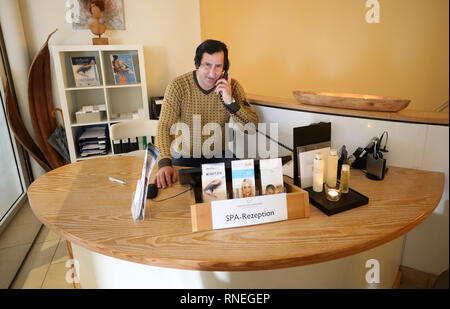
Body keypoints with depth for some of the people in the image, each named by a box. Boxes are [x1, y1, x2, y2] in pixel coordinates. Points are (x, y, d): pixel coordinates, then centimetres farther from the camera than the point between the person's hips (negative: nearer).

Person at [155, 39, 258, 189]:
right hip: (185, 158, -2)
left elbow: (252, 128, -10)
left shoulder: (232, 86, -5)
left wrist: (230, 102, -25)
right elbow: (164, 126, -19)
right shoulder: (178, 86, -11)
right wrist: (165, 163, -36)